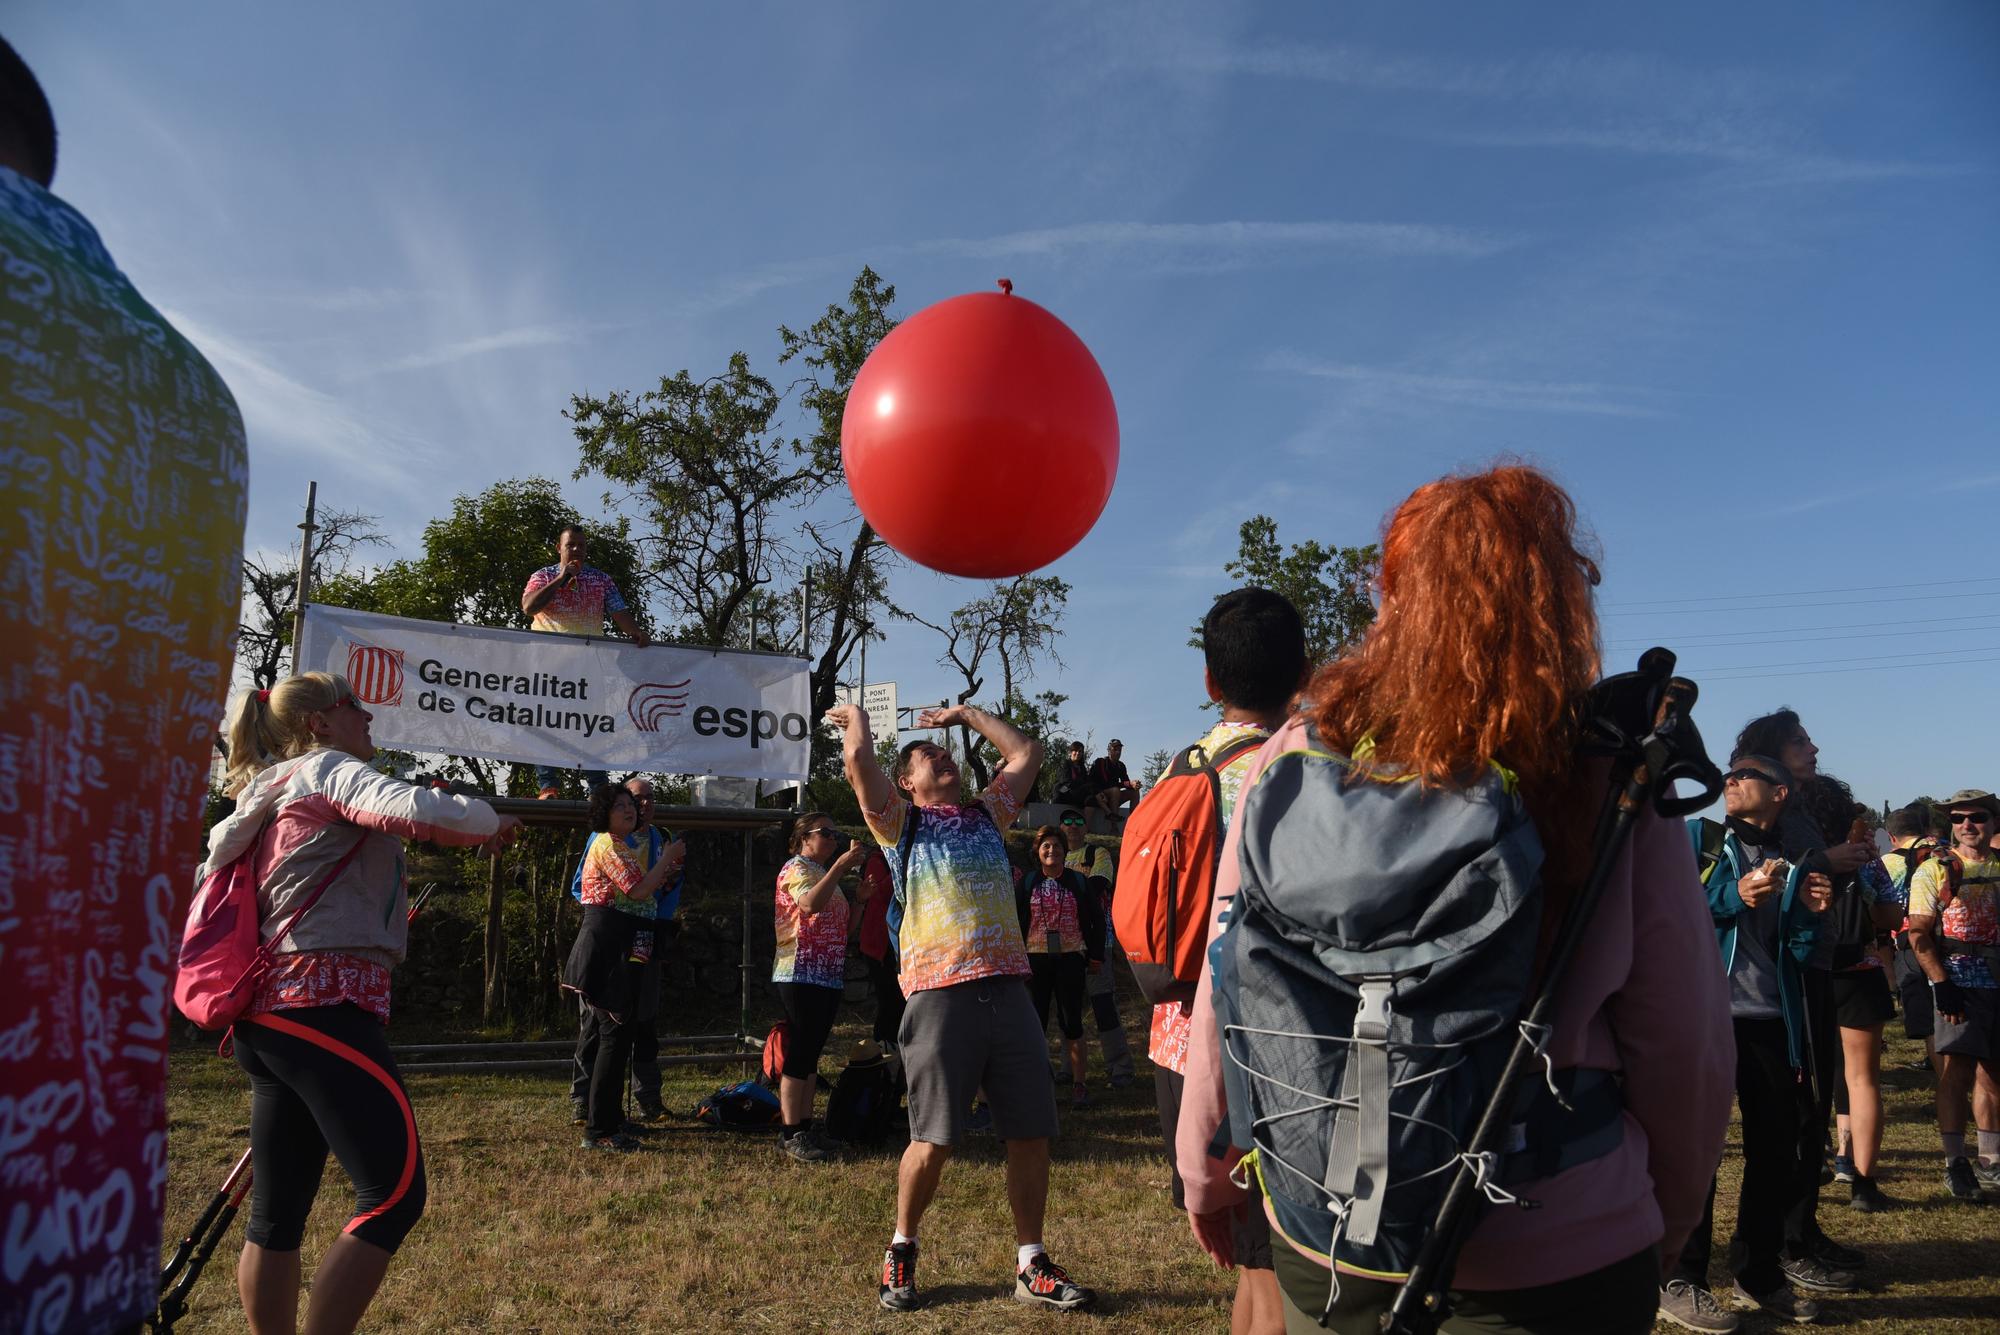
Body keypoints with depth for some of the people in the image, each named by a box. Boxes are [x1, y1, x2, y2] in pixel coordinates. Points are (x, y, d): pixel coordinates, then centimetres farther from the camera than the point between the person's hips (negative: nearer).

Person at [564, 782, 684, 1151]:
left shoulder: (630, 845, 20)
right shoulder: (607, 844, -11)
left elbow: (649, 892, 21)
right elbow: (640, 890, -19)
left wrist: (671, 867, 8)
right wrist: (668, 857, -9)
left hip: (626, 953, 10)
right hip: (606, 950, -10)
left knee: (621, 1034, 14)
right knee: (615, 1034, -10)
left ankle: (610, 1117, 24)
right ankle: (598, 1130, -6)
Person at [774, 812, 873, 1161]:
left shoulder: (825, 873, 22)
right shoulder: (797, 868, -6)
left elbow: (839, 925, 21)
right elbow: (811, 904, -28)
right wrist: (840, 865, -34)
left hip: (828, 977, 9)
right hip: (801, 976, -9)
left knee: (811, 1054, 11)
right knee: (801, 1053, -8)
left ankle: (804, 1127, 17)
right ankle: (791, 1135, -3)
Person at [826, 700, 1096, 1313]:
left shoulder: (986, 814, 24)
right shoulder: (902, 820, 10)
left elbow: (1026, 752, 28)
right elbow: (858, 758, -3)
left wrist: (965, 713, 31)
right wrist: (854, 716, 17)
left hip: (1009, 991, 5)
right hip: (941, 995, -4)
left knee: (1031, 1134, 4)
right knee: (933, 1141, -1)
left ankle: (1031, 1265, 19)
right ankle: (901, 1251, 23)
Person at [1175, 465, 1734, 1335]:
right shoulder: (1613, 784, -12)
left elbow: (1228, 995, -6)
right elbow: (1682, 1042, -7)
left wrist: (1208, 1174, 9)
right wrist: (1670, 1216, 11)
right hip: (1557, 1257, -1)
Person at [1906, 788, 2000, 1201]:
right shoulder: (1935, 871, -2)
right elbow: (1919, 934, -8)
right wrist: (1942, 984, -16)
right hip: (1959, 985, -5)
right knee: (1955, 1072, -7)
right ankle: (1955, 1165, 0)